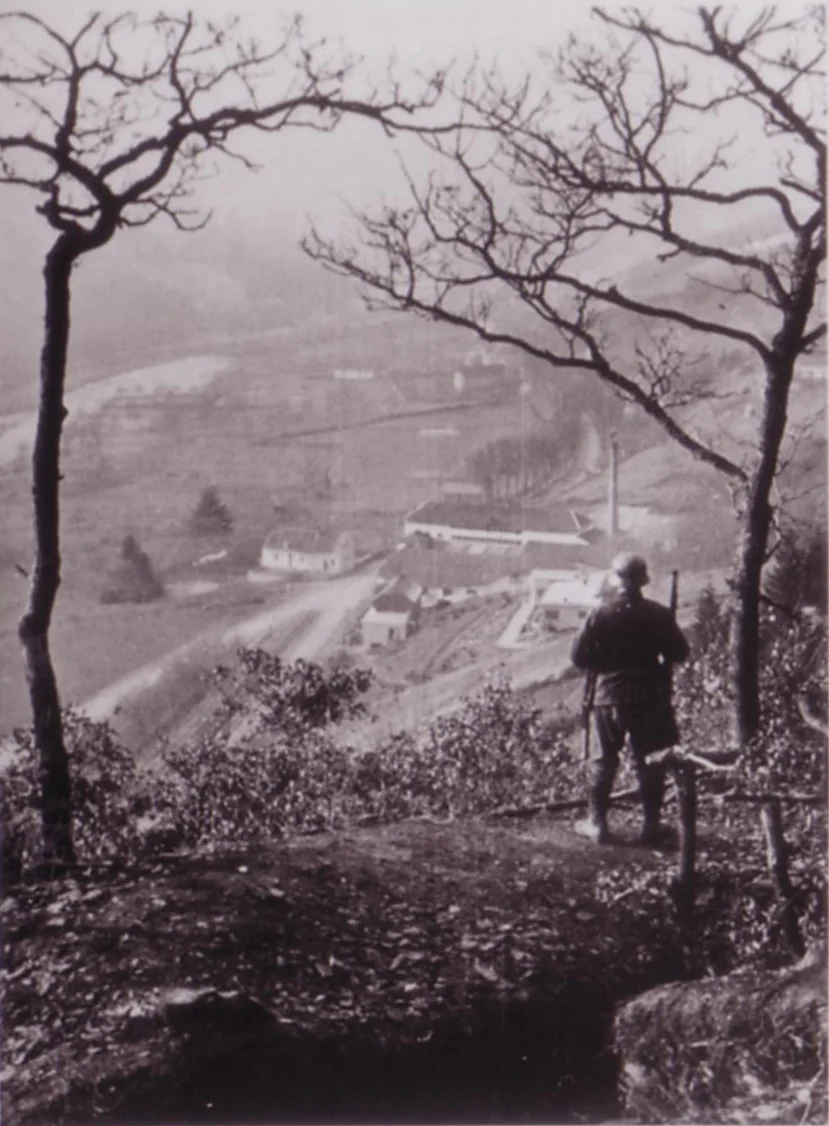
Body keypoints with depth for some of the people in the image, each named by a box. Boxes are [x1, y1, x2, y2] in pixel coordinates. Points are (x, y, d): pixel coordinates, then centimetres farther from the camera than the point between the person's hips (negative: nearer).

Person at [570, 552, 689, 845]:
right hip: (650, 699, 1)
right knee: (650, 762, 9)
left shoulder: (601, 614, -8)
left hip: (610, 697, 0)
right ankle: (651, 825, 12)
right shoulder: (659, 615, -6)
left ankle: (596, 822, 12)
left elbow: (578, 656, -7)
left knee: (603, 761, 10)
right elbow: (680, 652, 0)